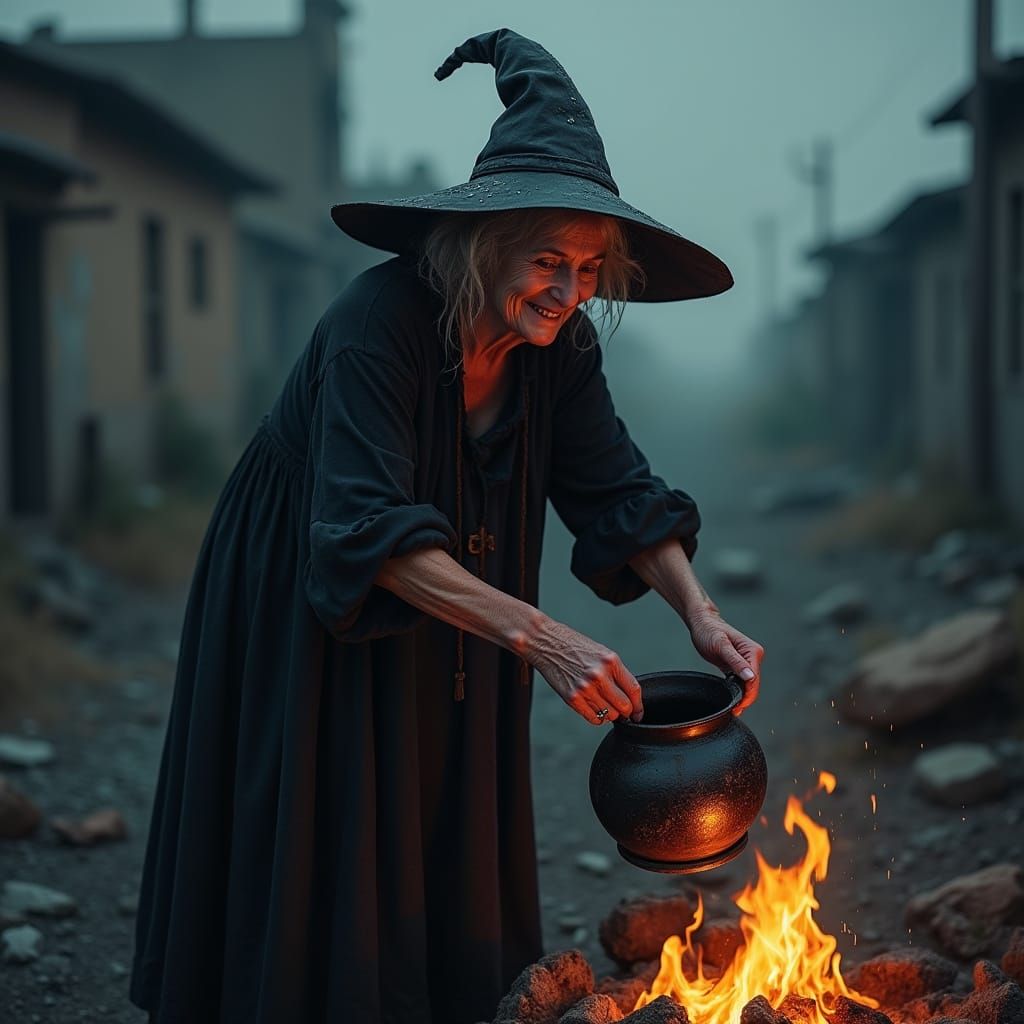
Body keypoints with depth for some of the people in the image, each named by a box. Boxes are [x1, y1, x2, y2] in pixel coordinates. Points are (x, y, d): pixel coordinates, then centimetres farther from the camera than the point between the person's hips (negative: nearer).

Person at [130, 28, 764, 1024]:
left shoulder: (559, 345, -12)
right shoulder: (377, 321, -32)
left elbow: (617, 490, -8)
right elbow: (371, 531, -40)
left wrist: (700, 614, -24)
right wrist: (538, 636, -46)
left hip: (445, 632, 6)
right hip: (306, 614, -6)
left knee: (441, 854, 14)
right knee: (318, 859, 3)